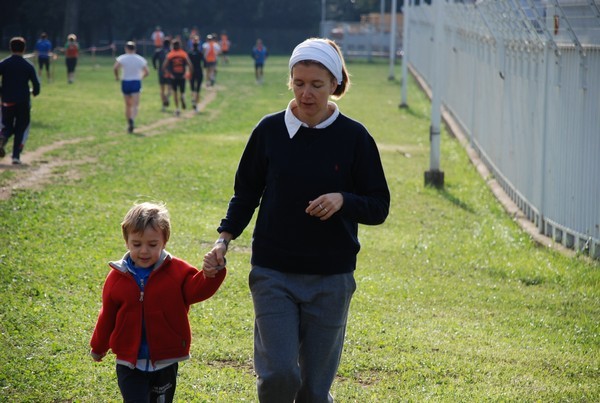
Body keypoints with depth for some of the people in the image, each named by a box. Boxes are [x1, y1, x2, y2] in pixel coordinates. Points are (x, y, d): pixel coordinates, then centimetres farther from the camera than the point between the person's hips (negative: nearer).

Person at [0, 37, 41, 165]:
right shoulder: (28, 65, -3)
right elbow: (36, 83, -3)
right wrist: (34, 92, 18)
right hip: (23, 101, -1)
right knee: (21, 129, 9)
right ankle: (16, 156, 0)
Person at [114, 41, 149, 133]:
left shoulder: (122, 58, -4)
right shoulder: (140, 59, 2)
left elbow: (115, 68, -19)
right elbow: (146, 72, 1)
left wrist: (116, 76, -1)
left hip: (125, 83, 0)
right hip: (136, 83, 0)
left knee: (128, 105, 14)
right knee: (135, 105, -6)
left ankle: (129, 123, 15)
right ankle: (132, 119, -33)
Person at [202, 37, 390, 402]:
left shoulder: (354, 137, -3)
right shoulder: (270, 130, -1)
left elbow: (379, 207, 1)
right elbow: (246, 193, 10)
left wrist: (343, 200, -19)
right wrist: (225, 238, -5)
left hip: (331, 278, 0)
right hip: (273, 274, 0)